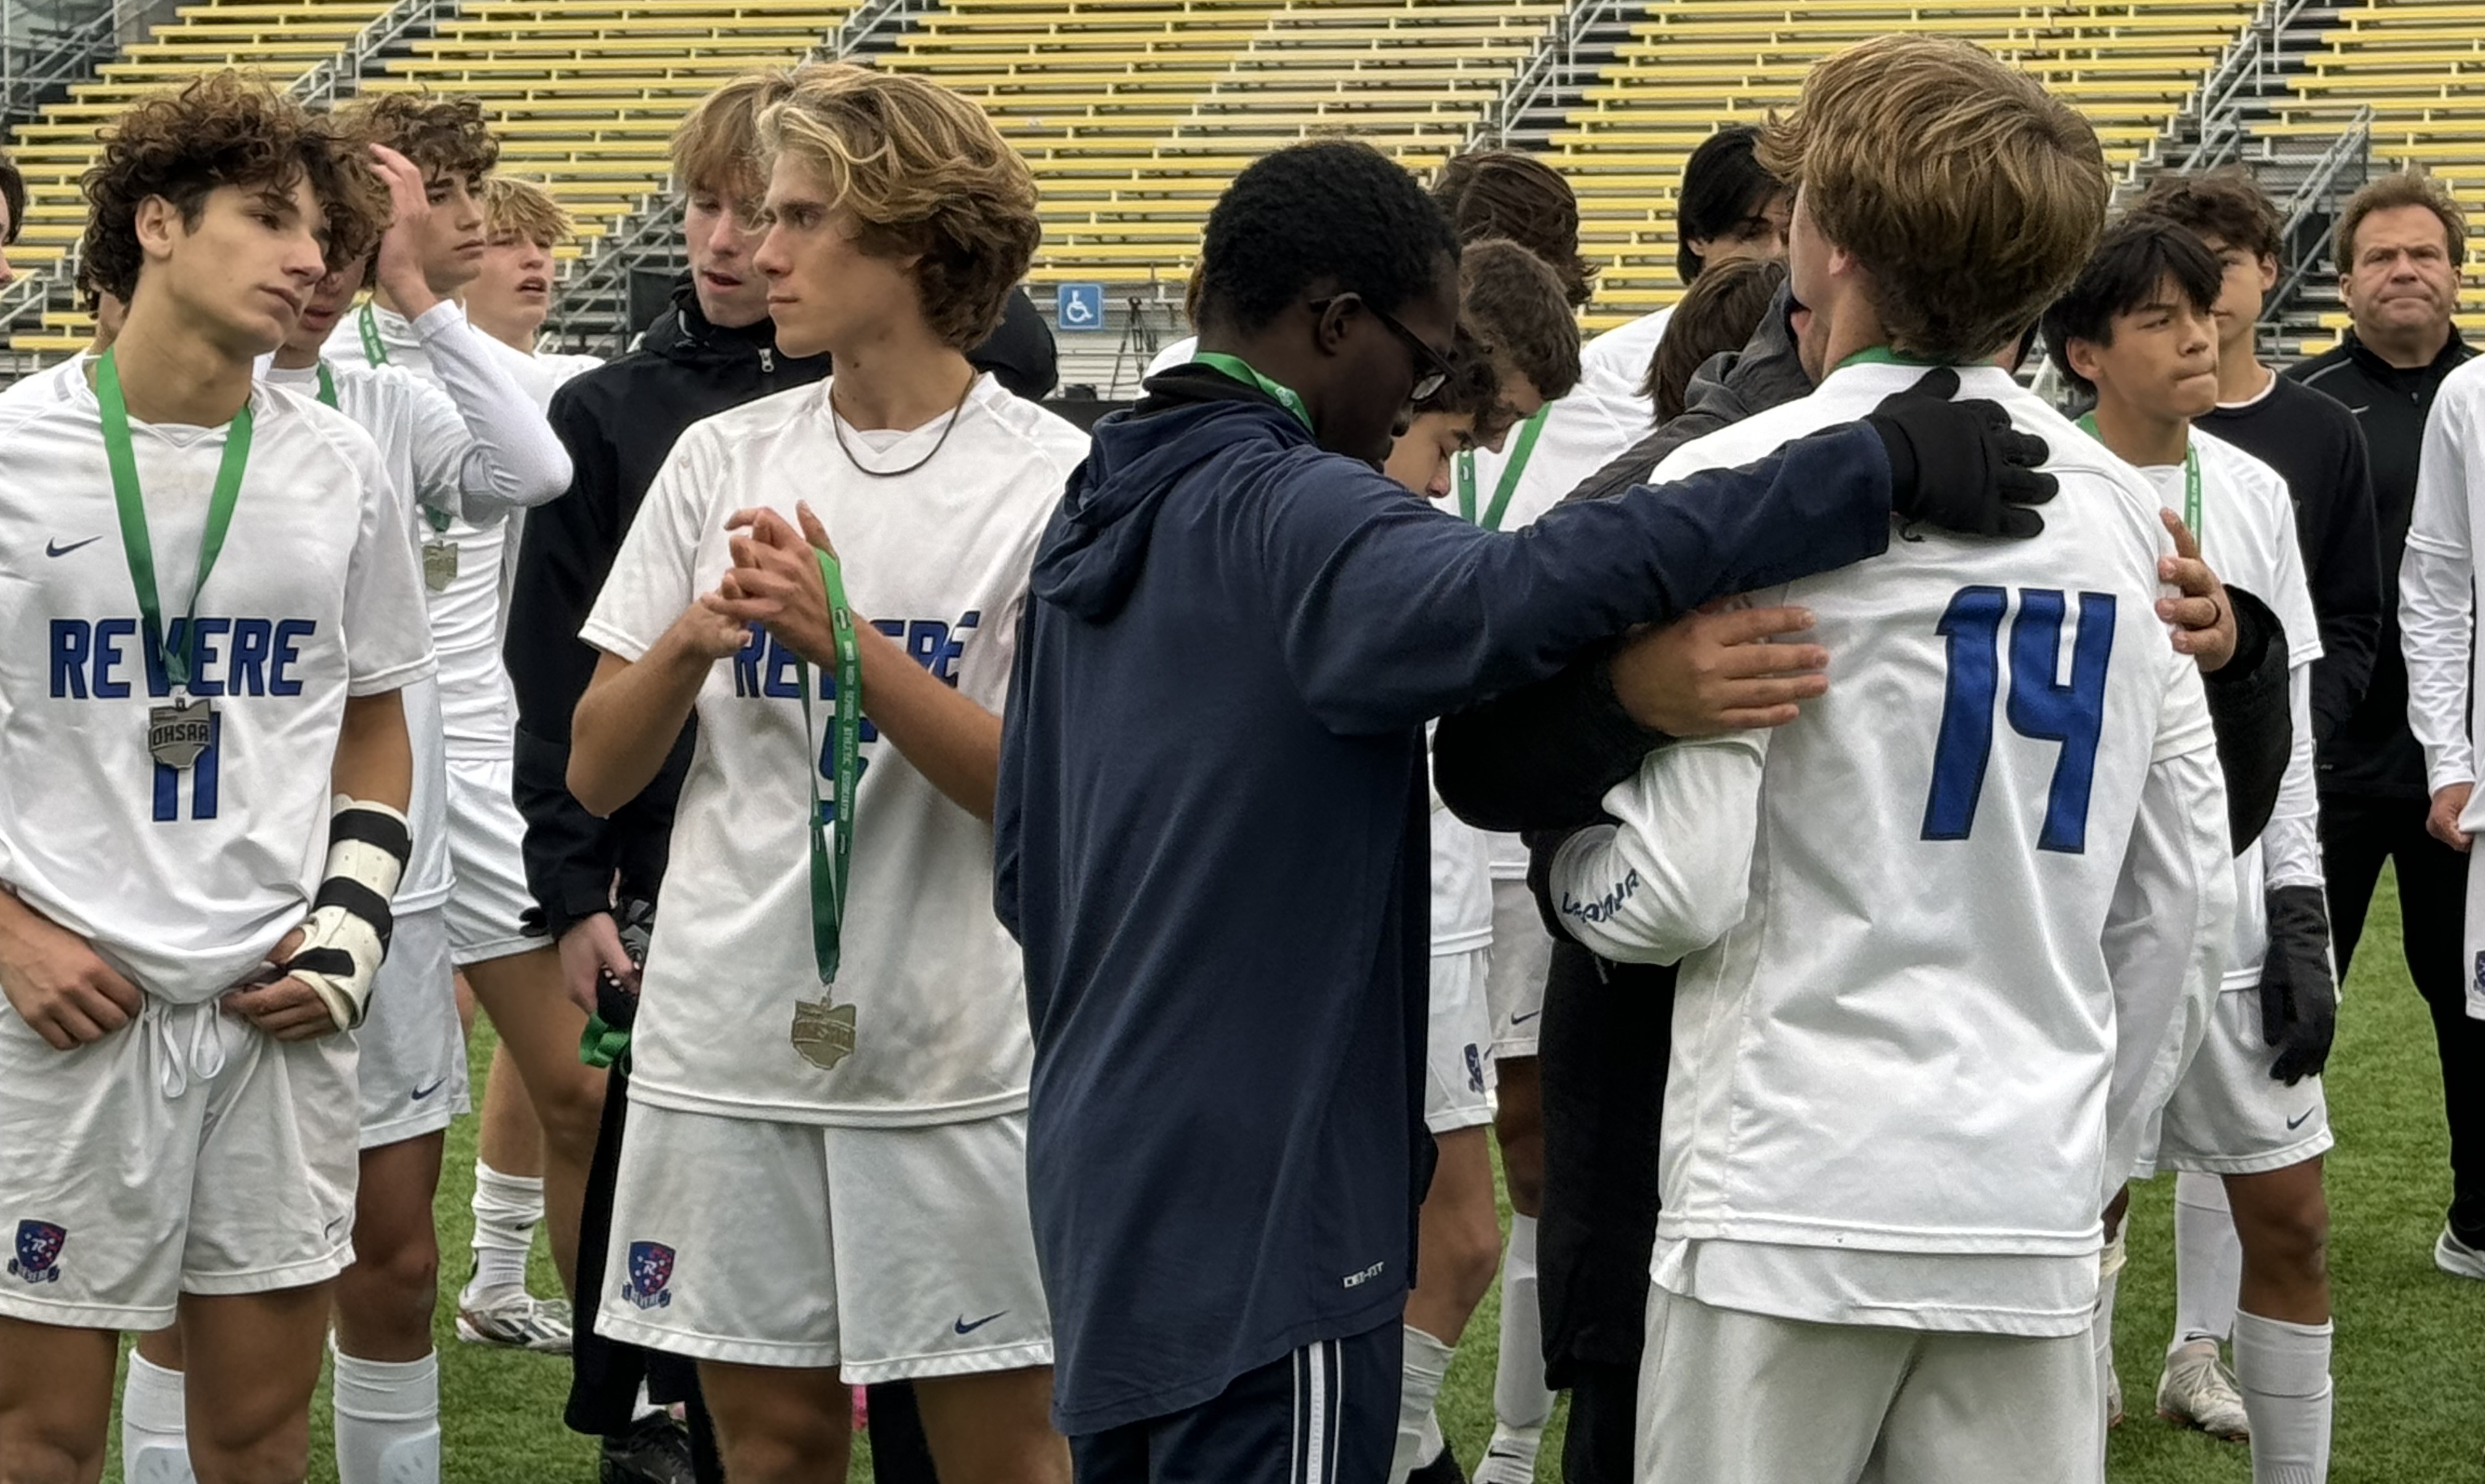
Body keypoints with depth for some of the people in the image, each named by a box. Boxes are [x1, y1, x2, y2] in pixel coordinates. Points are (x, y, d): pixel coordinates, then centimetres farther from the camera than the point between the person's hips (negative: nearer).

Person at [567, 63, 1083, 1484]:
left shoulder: (1054, 477, -5)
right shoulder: (721, 460, 8)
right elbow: (597, 771, 7)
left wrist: (845, 640, -21)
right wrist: (694, 636, -12)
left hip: (957, 1048, -4)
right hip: (726, 1037, 4)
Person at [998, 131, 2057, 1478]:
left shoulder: (1096, 516, 12)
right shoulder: (1287, 512, -17)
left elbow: (1021, 862, 19)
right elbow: (1499, 597, -39)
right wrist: (1874, 468, -39)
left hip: (1101, 1178, 10)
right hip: (1257, 1214, -10)